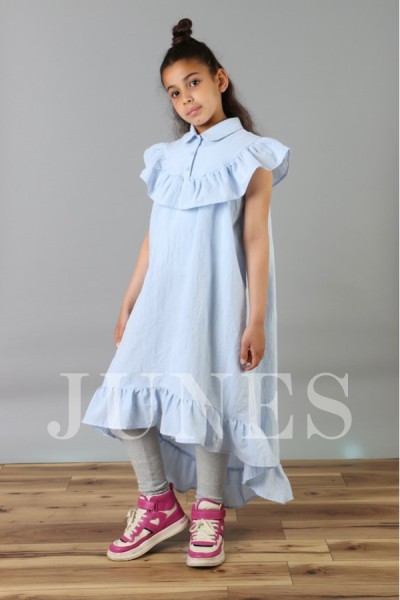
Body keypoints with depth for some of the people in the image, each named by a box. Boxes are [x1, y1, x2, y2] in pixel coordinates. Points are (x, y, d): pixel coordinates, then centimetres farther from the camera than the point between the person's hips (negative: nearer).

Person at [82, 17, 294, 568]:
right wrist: (128, 304, 13)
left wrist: (256, 321, -11)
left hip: (215, 300, -5)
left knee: (202, 402, -3)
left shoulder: (249, 155, -1)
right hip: (162, 298, 5)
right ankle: (160, 505, 19)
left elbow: (255, 241, -6)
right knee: (125, 400, 0)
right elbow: (153, 238, 14)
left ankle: (209, 513, 21)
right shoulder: (169, 157, 14)